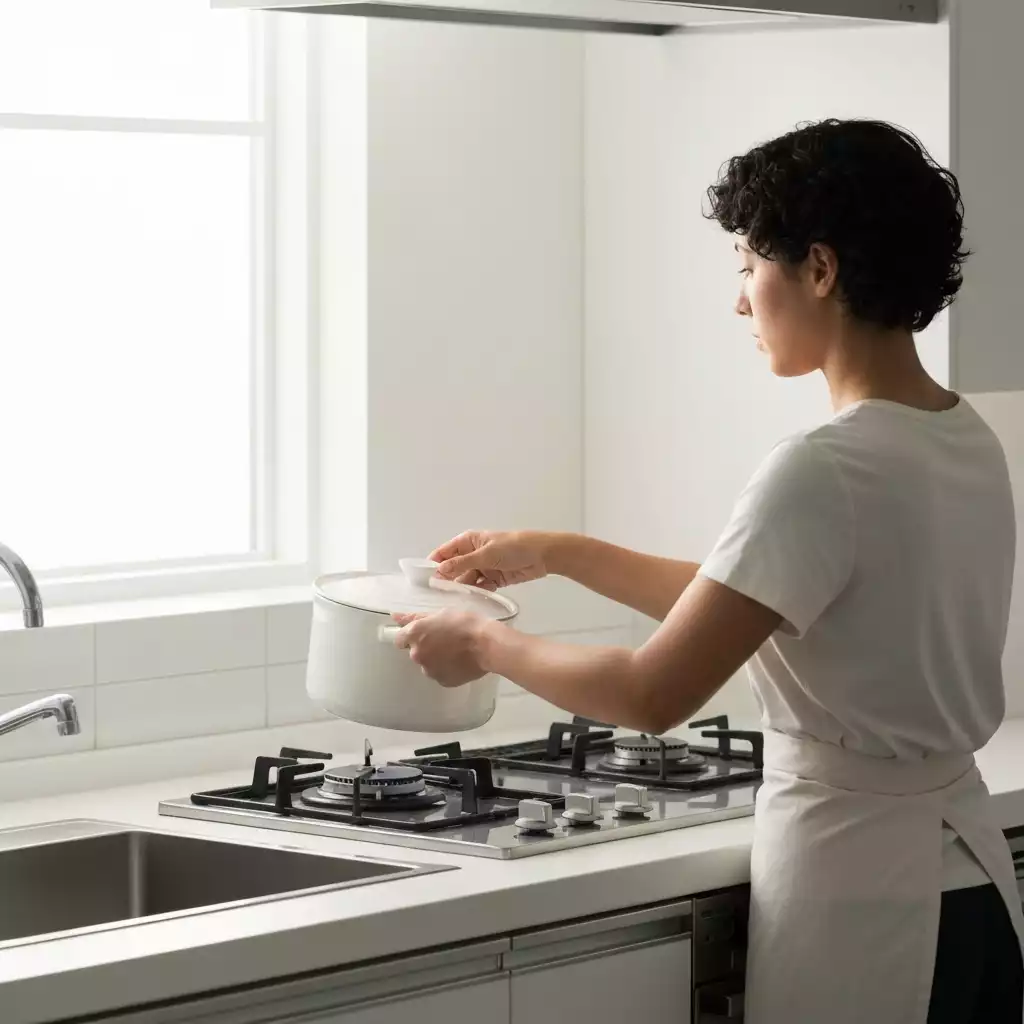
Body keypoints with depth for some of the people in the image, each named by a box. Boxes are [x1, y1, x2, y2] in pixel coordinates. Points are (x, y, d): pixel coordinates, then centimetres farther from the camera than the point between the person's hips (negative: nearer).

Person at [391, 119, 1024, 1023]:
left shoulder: (827, 474, -21)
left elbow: (655, 695, -19)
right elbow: (737, 605, 16)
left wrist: (484, 644, -3)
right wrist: (554, 555, 17)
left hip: (859, 903, -8)